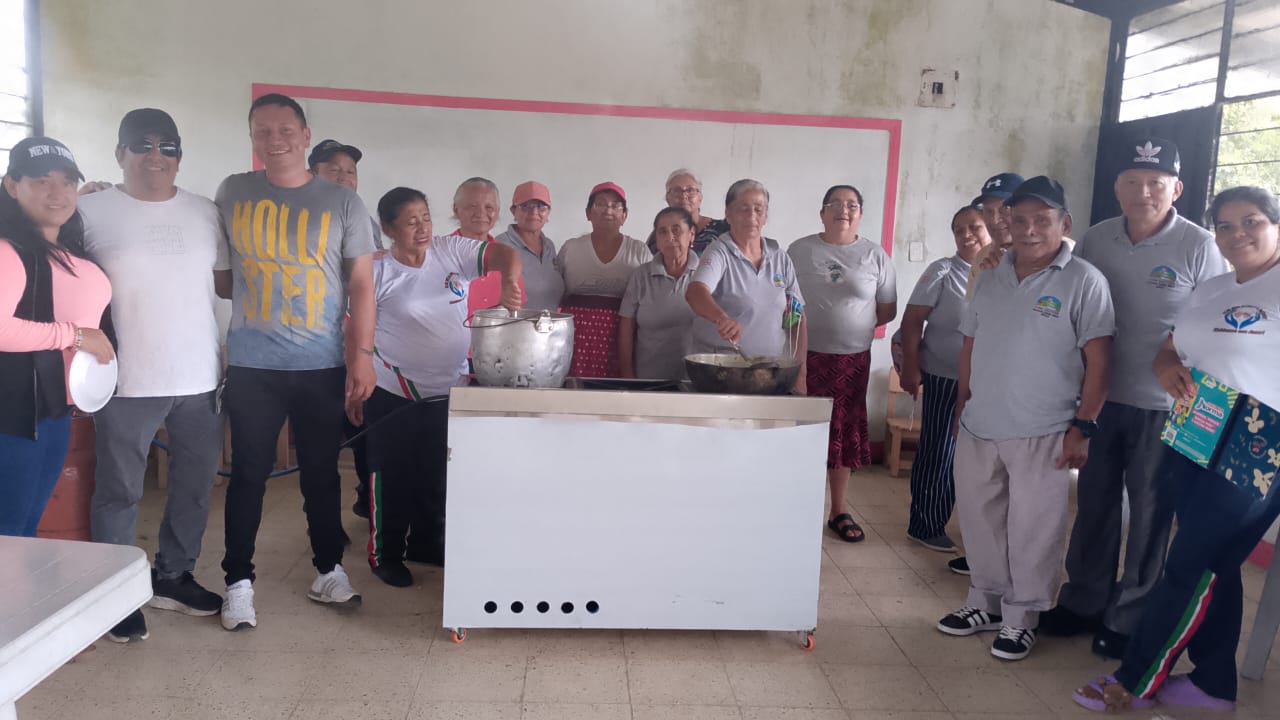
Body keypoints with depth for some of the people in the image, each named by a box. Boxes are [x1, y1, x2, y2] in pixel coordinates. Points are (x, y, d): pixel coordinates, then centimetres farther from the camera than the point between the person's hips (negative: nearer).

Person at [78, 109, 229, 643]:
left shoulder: (204, 212, 8)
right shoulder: (92, 211, -2)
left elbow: (227, 281, 14)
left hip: (200, 376, 4)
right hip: (127, 378, -4)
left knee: (195, 484, 14)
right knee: (119, 490, 5)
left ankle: (172, 577, 31)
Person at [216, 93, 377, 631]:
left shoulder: (342, 202, 1)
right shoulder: (232, 193, 4)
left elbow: (361, 283, 1)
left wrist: (363, 353, -5)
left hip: (323, 366, 0)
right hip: (252, 365, 0)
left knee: (321, 473, 10)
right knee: (249, 475, 5)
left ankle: (329, 570, 25)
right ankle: (238, 581, 18)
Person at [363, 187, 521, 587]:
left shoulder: (451, 251, -6)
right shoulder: (378, 272, -12)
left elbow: (505, 254, -15)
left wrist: (508, 282, -36)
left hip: (447, 388, 4)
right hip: (395, 392, -4)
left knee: (435, 472, 18)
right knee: (394, 473, 5)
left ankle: (429, 542, 36)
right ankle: (385, 554, 21)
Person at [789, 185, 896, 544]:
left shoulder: (875, 255, 5)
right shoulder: (800, 250, 3)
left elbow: (888, 309, 8)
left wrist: (855, 324, -3)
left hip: (852, 359, 2)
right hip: (805, 356, -1)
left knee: (845, 434, 7)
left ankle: (838, 512, 19)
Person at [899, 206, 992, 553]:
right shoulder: (943, 271, -3)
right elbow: (912, 320, -6)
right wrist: (911, 368, -12)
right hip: (945, 378, -3)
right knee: (937, 454, 3)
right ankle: (925, 526, 14)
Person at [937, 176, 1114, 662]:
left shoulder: (1083, 281, -7)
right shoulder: (991, 278, 9)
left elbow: (1097, 361, -9)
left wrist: (1083, 427, -13)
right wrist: (962, 407, 14)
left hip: (1042, 435, -5)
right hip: (978, 429, 5)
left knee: (1032, 531, 5)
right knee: (980, 521, 15)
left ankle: (1020, 618, 21)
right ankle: (985, 603, 32)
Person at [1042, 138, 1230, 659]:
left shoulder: (1200, 247, -10)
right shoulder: (1094, 241, 1)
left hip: (1163, 406, -3)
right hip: (1099, 398, 4)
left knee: (1150, 513, 8)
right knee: (1094, 503, 14)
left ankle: (1129, 617, 23)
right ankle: (1083, 601, 29)